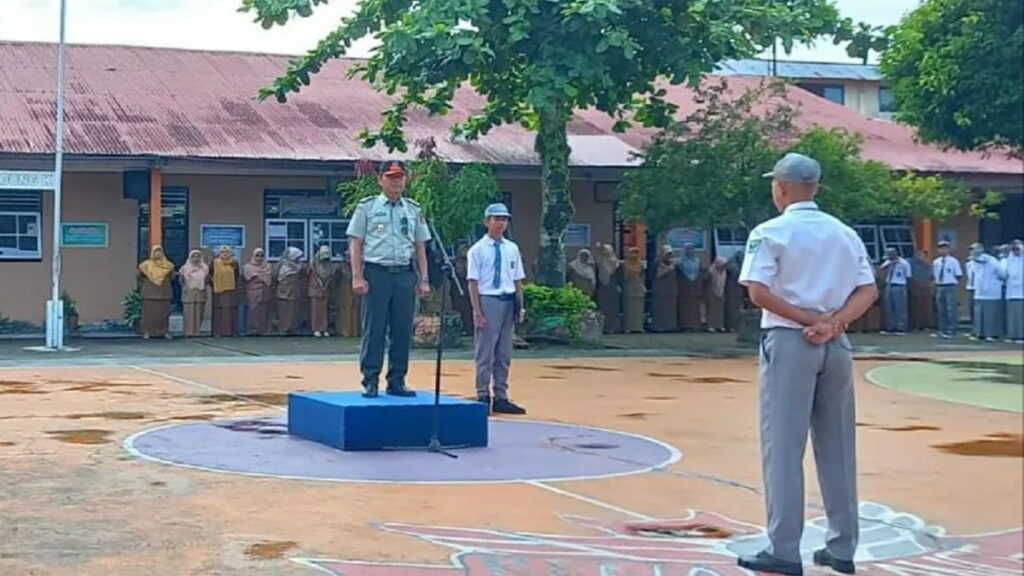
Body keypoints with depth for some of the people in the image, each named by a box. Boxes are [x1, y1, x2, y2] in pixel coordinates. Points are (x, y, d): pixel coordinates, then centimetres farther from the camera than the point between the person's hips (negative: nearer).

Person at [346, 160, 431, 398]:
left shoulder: (414, 210, 13)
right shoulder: (367, 207, 3)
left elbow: (420, 246, 14)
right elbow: (356, 243, 0)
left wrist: (424, 280, 7)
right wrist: (357, 277, -8)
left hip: (405, 274, 4)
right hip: (376, 272, -3)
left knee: (403, 331, 4)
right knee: (374, 330, -4)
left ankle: (397, 381, 11)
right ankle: (370, 381, 1)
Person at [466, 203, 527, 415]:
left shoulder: (512, 249, 10)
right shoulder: (478, 250, -5)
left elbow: (518, 280, 12)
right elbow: (473, 282, -8)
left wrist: (520, 307, 8)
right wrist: (477, 312, -12)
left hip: (509, 302, 5)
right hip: (488, 301, -5)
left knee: (504, 354, 10)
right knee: (485, 353, -1)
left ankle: (501, 398, 17)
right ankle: (483, 397, 7)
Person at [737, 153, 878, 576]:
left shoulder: (770, 232, -4)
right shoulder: (844, 233, 11)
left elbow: (759, 293, -15)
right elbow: (868, 291, 4)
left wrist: (812, 320, -11)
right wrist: (832, 323, -9)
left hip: (789, 342, -5)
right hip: (836, 346, 5)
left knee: (783, 446, -1)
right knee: (837, 447, 11)